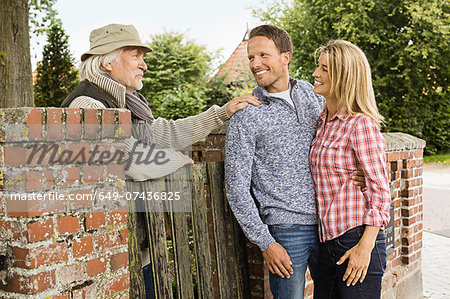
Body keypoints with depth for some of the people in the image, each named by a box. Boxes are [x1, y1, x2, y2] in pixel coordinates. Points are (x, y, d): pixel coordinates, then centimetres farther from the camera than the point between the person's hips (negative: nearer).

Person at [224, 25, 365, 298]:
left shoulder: (313, 95, 6)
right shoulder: (245, 116, -9)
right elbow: (237, 188, -9)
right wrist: (266, 243, -11)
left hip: (328, 223, 5)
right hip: (288, 231, -5)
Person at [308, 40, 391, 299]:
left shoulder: (361, 124, -13)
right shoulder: (322, 122, 10)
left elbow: (380, 189, -14)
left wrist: (365, 246, -17)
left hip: (357, 240, -7)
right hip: (324, 241, 8)